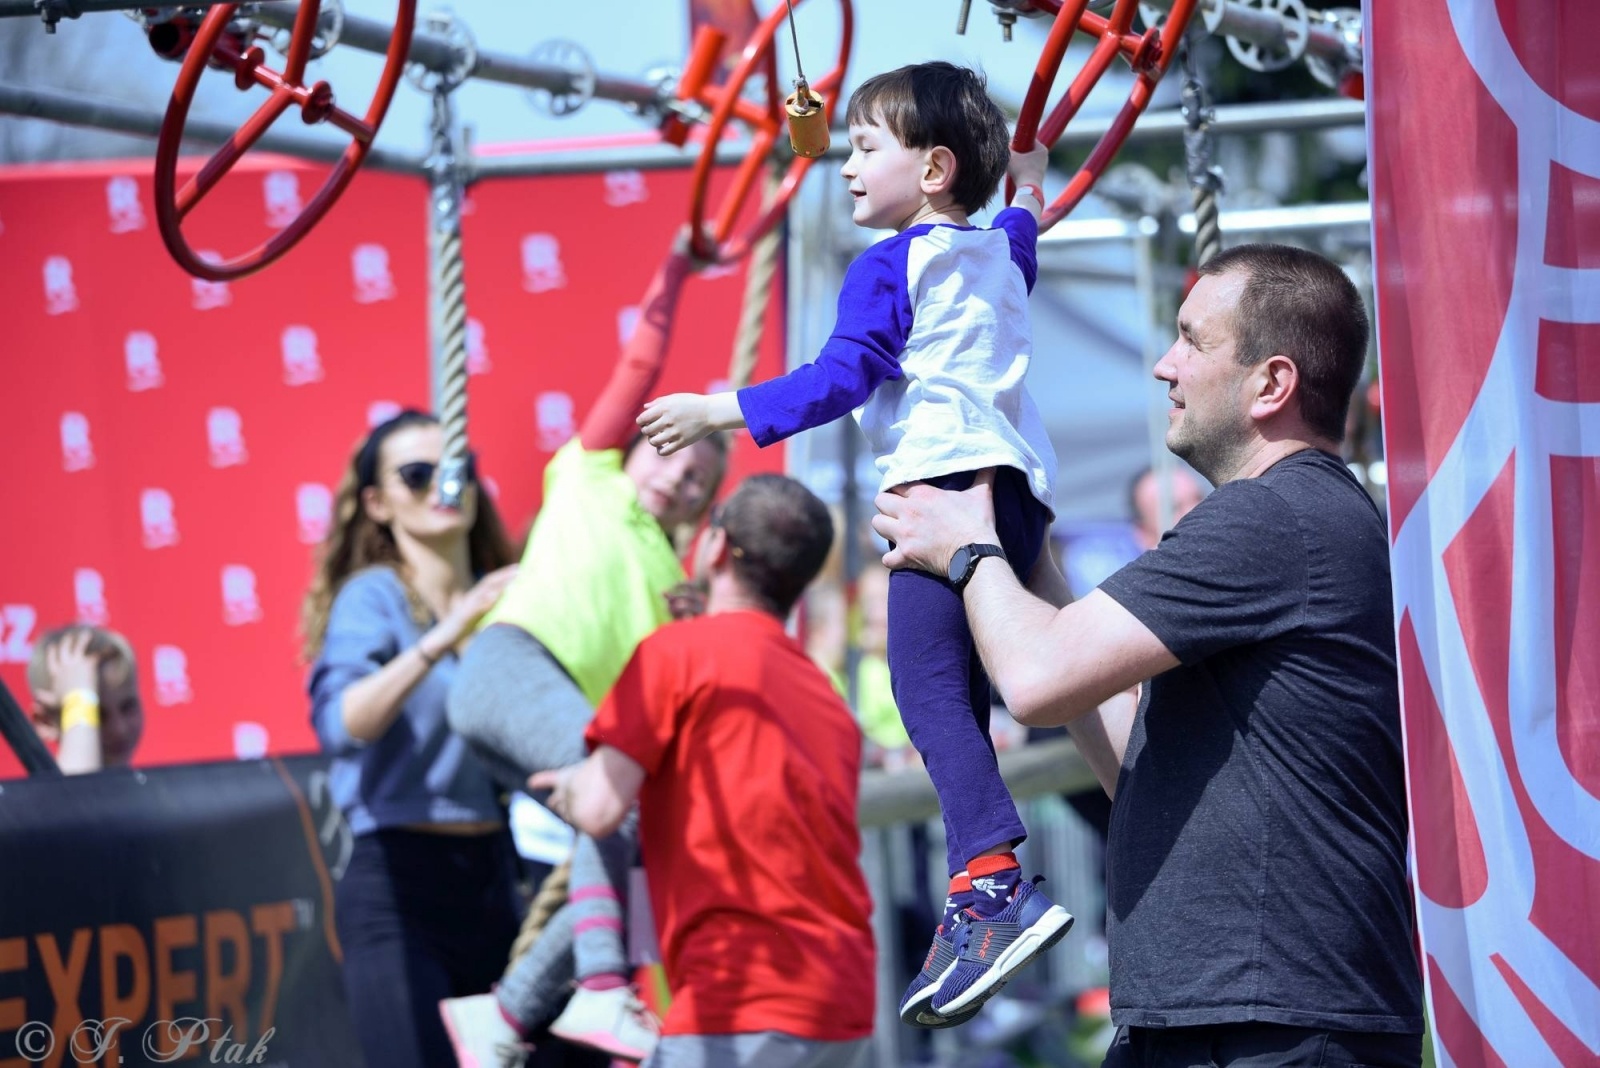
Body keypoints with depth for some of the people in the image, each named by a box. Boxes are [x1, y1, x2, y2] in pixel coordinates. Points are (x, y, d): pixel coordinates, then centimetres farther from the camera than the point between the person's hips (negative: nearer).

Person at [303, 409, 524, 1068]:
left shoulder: (500, 597, 11)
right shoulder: (373, 595, -5)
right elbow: (340, 722, -23)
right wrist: (443, 638, -33)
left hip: (493, 882, 6)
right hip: (401, 888, -6)